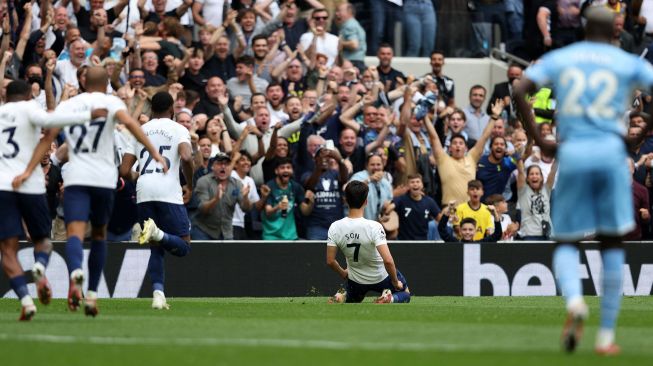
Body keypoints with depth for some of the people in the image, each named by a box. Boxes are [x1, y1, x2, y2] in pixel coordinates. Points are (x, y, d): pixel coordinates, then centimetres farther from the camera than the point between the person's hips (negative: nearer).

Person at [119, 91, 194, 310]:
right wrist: (190, 183, 5)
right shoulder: (178, 130, 7)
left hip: (143, 193, 4)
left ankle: (157, 292, -4)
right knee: (182, 246, 3)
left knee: (156, 248, 15)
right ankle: (158, 233, -28)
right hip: (169, 192, -4)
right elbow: (186, 157, -13)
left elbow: (124, 171, 13)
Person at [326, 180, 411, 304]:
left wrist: (343, 274, 10)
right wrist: (395, 282, -18)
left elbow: (330, 261, -11)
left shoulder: (335, 228, -20)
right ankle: (389, 299, -9)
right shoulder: (374, 227, -31)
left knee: (352, 299, 35)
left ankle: (343, 298, -1)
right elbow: (388, 260, -36)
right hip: (381, 277, -3)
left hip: (356, 280, 3)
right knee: (405, 294, 26)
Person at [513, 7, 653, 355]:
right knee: (612, 243, 10)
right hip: (610, 152, -1)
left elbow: (520, 91, -1)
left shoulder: (559, 58, 11)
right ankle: (606, 335, 5)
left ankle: (574, 300, -23)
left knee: (566, 244, 10)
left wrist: (539, 140, 4)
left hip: (572, 155, 1)